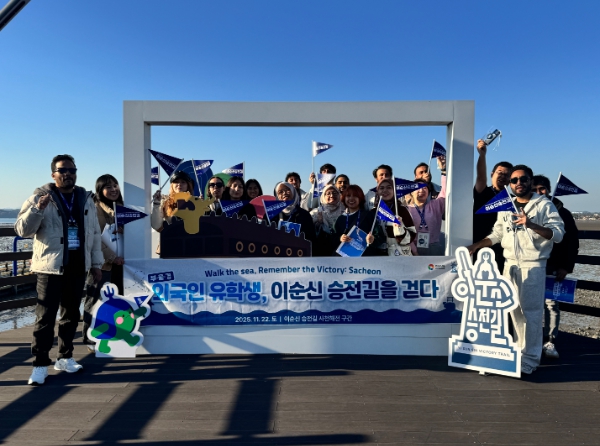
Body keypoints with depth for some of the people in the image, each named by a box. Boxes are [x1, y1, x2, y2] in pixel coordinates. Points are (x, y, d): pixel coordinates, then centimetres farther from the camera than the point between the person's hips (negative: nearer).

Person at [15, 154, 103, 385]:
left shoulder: (86, 198, 10)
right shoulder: (40, 197, -2)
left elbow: (94, 233, 14)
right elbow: (22, 230, -10)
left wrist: (96, 263, 12)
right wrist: (38, 208, -27)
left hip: (77, 266, 4)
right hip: (50, 266, -4)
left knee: (71, 314, 12)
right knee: (46, 316, -2)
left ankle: (65, 357, 25)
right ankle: (40, 364, 7)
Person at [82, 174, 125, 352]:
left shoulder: (121, 208, 14)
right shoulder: (94, 209, -6)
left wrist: (124, 230, -7)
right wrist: (112, 257, -16)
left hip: (119, 263, 6)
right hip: (101, 263, -6)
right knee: (96, 302, 1)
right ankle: (91, 339, 12)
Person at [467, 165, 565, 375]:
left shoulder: (544, 205, -2)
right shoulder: (505, 207, 13)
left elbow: (558, 233, -11)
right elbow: (496, 235, 16)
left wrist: (531, 225, -25)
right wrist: (475, 246, 6)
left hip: (533, 266, -5)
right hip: (510, 265, 5)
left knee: (531, 312, -2)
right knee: (514, 310, 8)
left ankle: (530, 358, 6)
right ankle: (520, 352, 19)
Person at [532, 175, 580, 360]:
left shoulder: (562, 213, 5)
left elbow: (573, 242, 3)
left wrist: (566, 267, -4)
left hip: (553, 267, 0)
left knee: (551, 303, 1)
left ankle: (549, 342, 9)